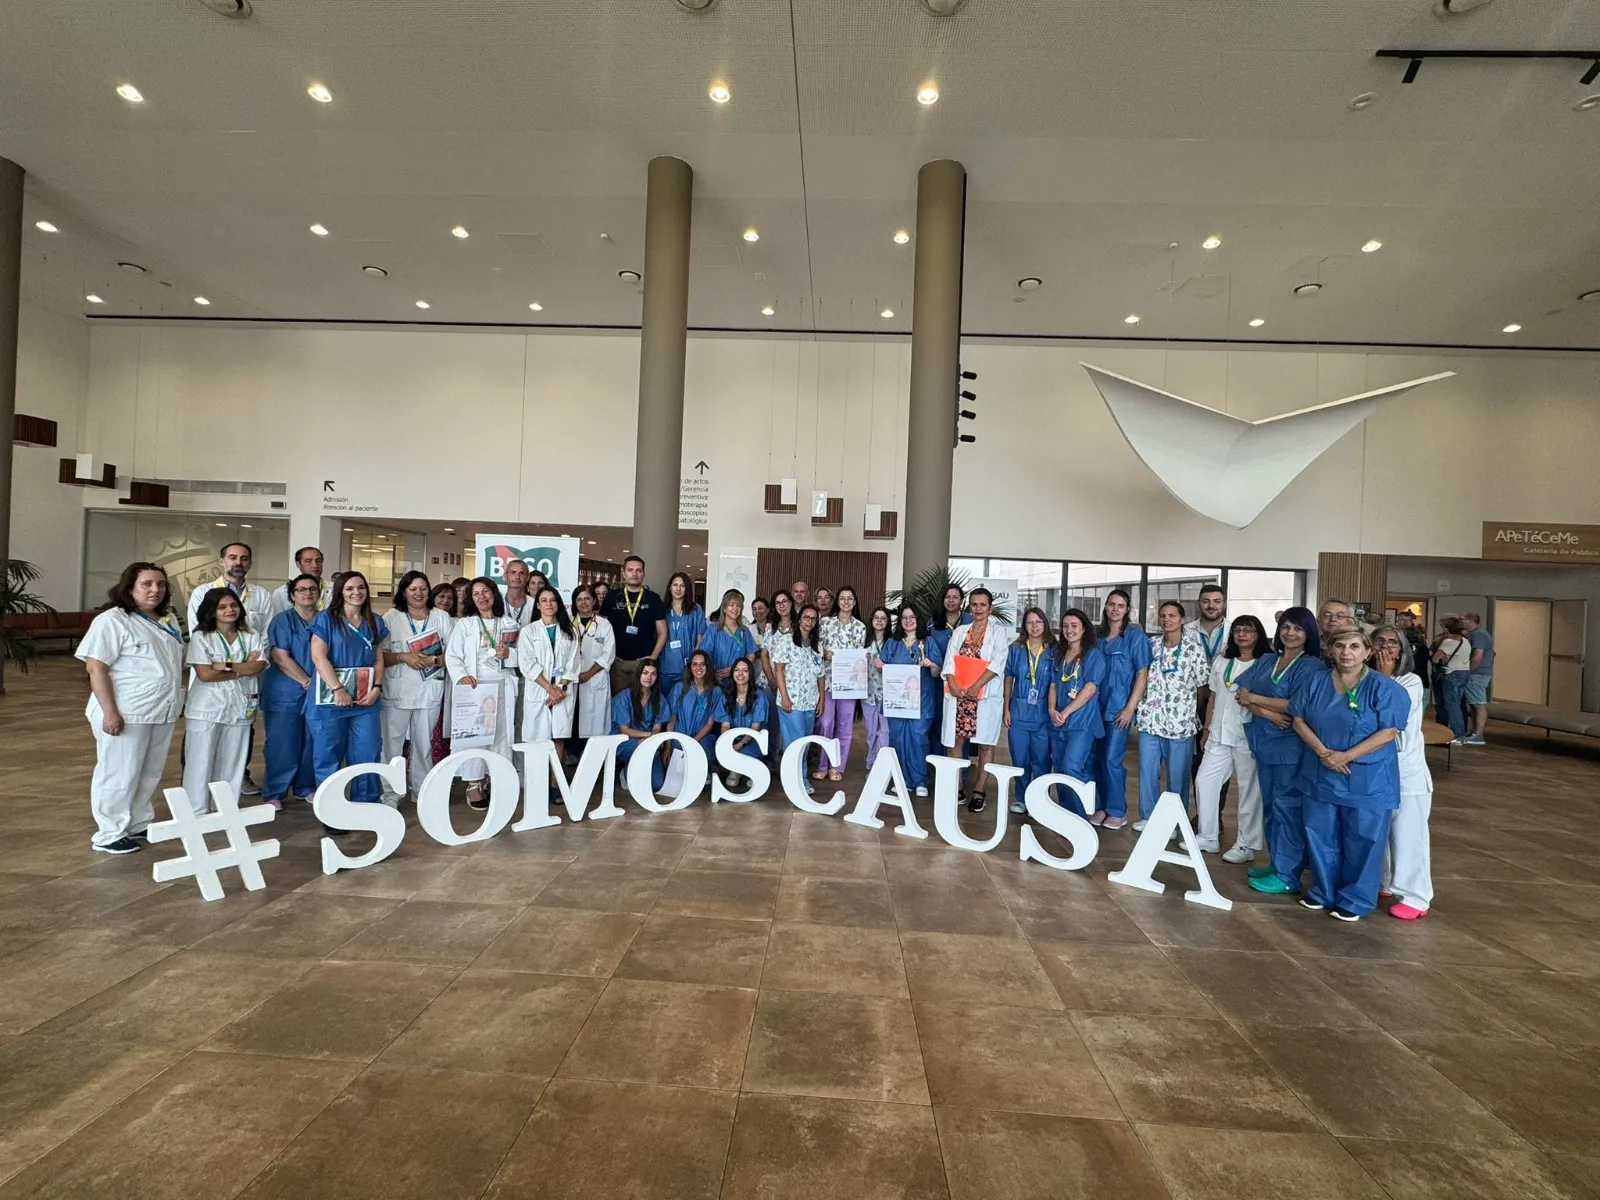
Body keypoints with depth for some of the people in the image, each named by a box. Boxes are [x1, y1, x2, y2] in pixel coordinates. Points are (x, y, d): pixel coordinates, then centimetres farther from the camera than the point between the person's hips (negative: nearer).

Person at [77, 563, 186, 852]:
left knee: (150, 774, 16)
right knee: (119, 775, 1)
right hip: (126, 713, -7)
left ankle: (140, 824, 29)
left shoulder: (168, 619, 12)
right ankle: (109, 835, 13)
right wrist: (110, 712, -22)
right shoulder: (112, 620, -12)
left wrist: (176, 699, 17)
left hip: (163, 711, 7)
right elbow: (96, 668, -16)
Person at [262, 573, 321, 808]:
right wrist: (307, 681, -14)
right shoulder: (283, 620, -3)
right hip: (286, 694, -4)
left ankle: (306, 788, 22)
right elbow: (280, 657, -12)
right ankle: (274, 793, 11)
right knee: (281, 745, 0)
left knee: (311, 743, 9)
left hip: (317, 693, 4)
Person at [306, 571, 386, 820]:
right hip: (330, 699, -3)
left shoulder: (374, 623, 12)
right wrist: (338, 689, -17)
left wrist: (377, 687, -4)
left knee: (367, 756, 3)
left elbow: (378, 659, 11)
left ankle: (366, 808, 15)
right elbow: (319, 657, -10)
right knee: (329, 757, 4)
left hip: (366, 700, 4)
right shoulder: (326, 618, -2)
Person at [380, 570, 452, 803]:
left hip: (429, 690, 1)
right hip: (397, 691, -1)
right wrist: (403, 657, -16)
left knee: (424, 741, 11)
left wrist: (435, 660, -14)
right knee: (392, 741, 0)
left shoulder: (441, 617, 5)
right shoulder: (391, 617, 2)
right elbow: (380, 655, -1)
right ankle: (390, 792, 10)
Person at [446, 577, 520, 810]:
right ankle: (473, 785, 1)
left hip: (502, 686, 2)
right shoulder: (464, 624, 5)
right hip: (474, 686, -2)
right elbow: (452, 656, -3)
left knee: (502, 734, 2)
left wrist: (508, 655, -10)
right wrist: (461, 676, -19)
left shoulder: (509, 624, 12)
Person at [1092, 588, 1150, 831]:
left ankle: (1117, 811, 9)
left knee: (1112, 760, -5)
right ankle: (1100, 806, 20)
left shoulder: (1136, 636, -3)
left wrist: (1130, 708, -11)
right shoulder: (1096, 635, 9)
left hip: (1118, 708, -4)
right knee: (1097, 759, 8)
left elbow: (1142, 675, -6)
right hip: (1095, 706, 4)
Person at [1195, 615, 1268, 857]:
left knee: (1249, 789, 3)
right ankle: (1208, 837, 19)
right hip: (1219, 735, 6)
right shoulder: (1221, 662, 13)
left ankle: (1246, 845, 14)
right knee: (1204, 781, 7)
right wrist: (1206, 729, 15)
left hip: (1249, 737, -6)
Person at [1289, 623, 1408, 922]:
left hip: (1368, 779, -4)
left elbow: (1389, 732, -14)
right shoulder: (1317, 682, 3)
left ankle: (1355, 901, 22)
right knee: (1320, 836, 13)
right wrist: (1323, 752, -9)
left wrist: (1346, 756, -18)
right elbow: (1299, 719, 5)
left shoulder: (1383, 687, -11)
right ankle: (1323, 892, 31)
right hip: (1324, 775, 4)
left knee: (1361, 841, 5)